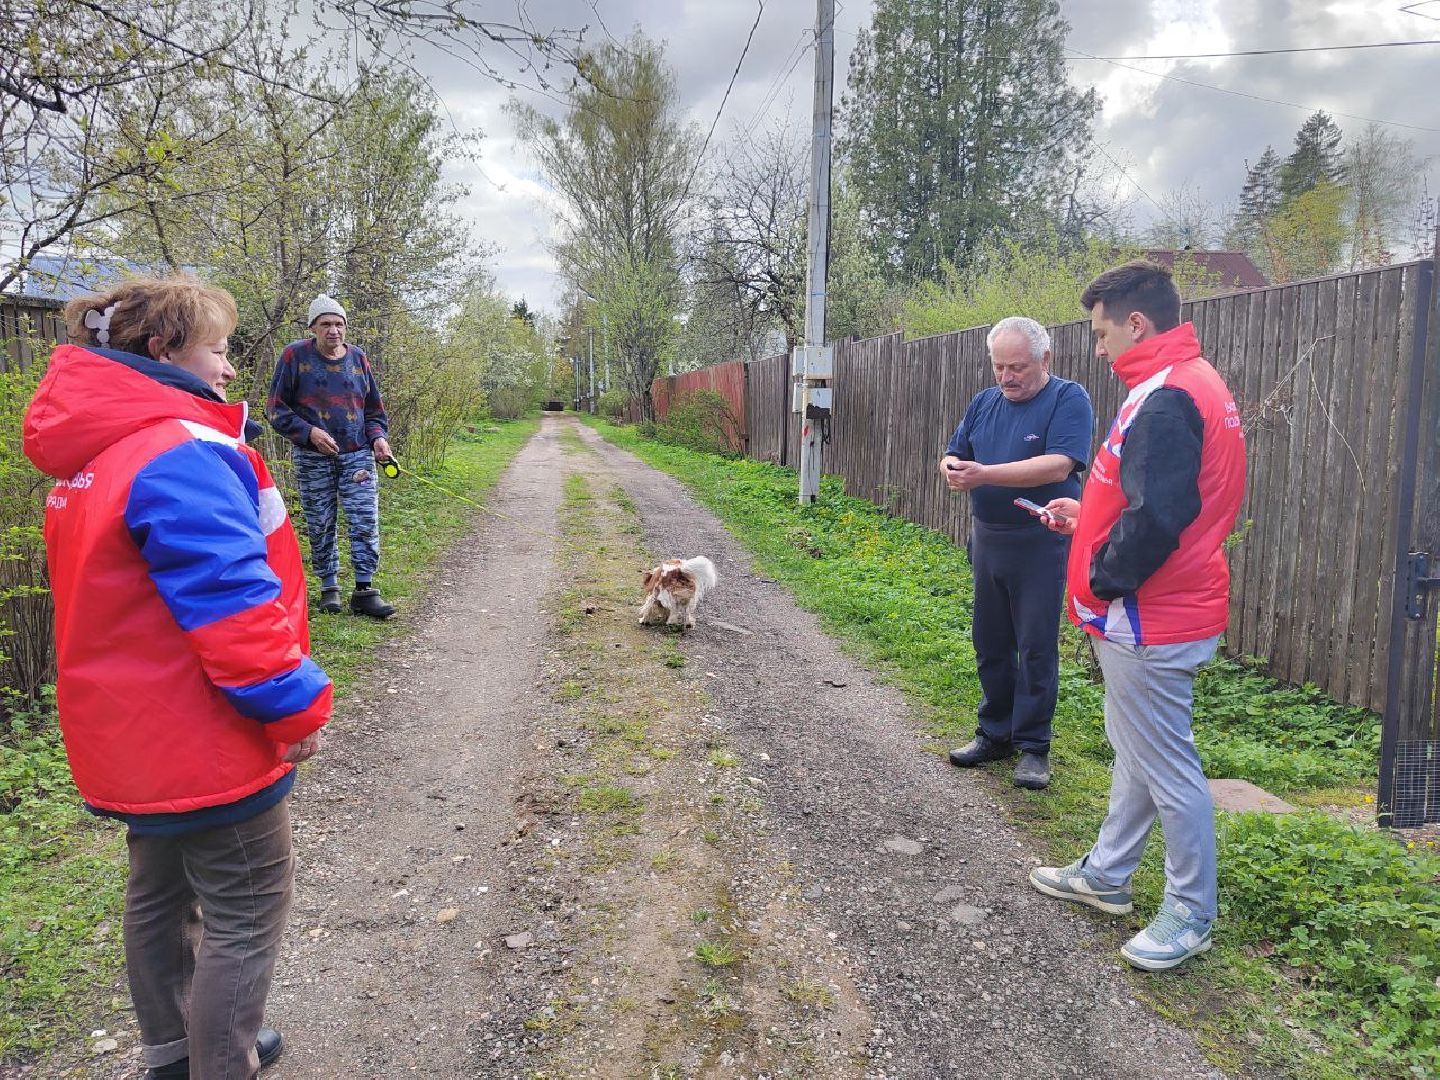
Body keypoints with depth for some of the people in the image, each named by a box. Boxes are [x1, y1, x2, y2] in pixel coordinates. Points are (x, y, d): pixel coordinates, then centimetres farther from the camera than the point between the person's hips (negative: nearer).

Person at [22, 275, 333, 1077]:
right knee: (248, 914, 5)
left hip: (138, 735, 11)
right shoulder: (182, 454, -25)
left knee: (161, 894, 24)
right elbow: (231, 601, -29)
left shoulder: (97, 453, 8)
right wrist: (297, 704, -17)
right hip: (207, 741, -10)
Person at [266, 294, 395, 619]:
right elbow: (276, 408, 0)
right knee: (320, 527, 6)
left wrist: (379, 438, -1)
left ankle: (364, 590, 0)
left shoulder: (358, 358, 8)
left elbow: (374, 409, 17)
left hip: (358, 455, 2)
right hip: (313, 460, -2)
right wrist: (309, 432, -14)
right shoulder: (295, 355, -2)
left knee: (366, 522, -6)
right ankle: (329, 587, 20)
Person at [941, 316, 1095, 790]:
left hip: (1041, 544, -6)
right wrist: (952, 470, -15)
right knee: (989, 644, 13)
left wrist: (985, 474, -28)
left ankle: (1033, 746, 13)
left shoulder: (1069, 400, -10)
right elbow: (952, 455, 10)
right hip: (987, 539, 6)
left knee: (1036, 647, 1)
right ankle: (995, 733, 28)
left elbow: (1058, 466, -23)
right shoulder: (984, 403, 9)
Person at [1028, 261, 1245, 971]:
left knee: (1167, 767, 3)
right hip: (1159, 612, 11)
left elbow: (1155, 519, -28)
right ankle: (1106, 874, 36)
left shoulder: (1165, 399, -21)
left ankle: (1192, 914, 20)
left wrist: (1100, 580, -14)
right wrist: (1088, 518, 12)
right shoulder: (1192, 384, 13)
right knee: (1135, 753, 20)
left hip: (1149, 620, -11)